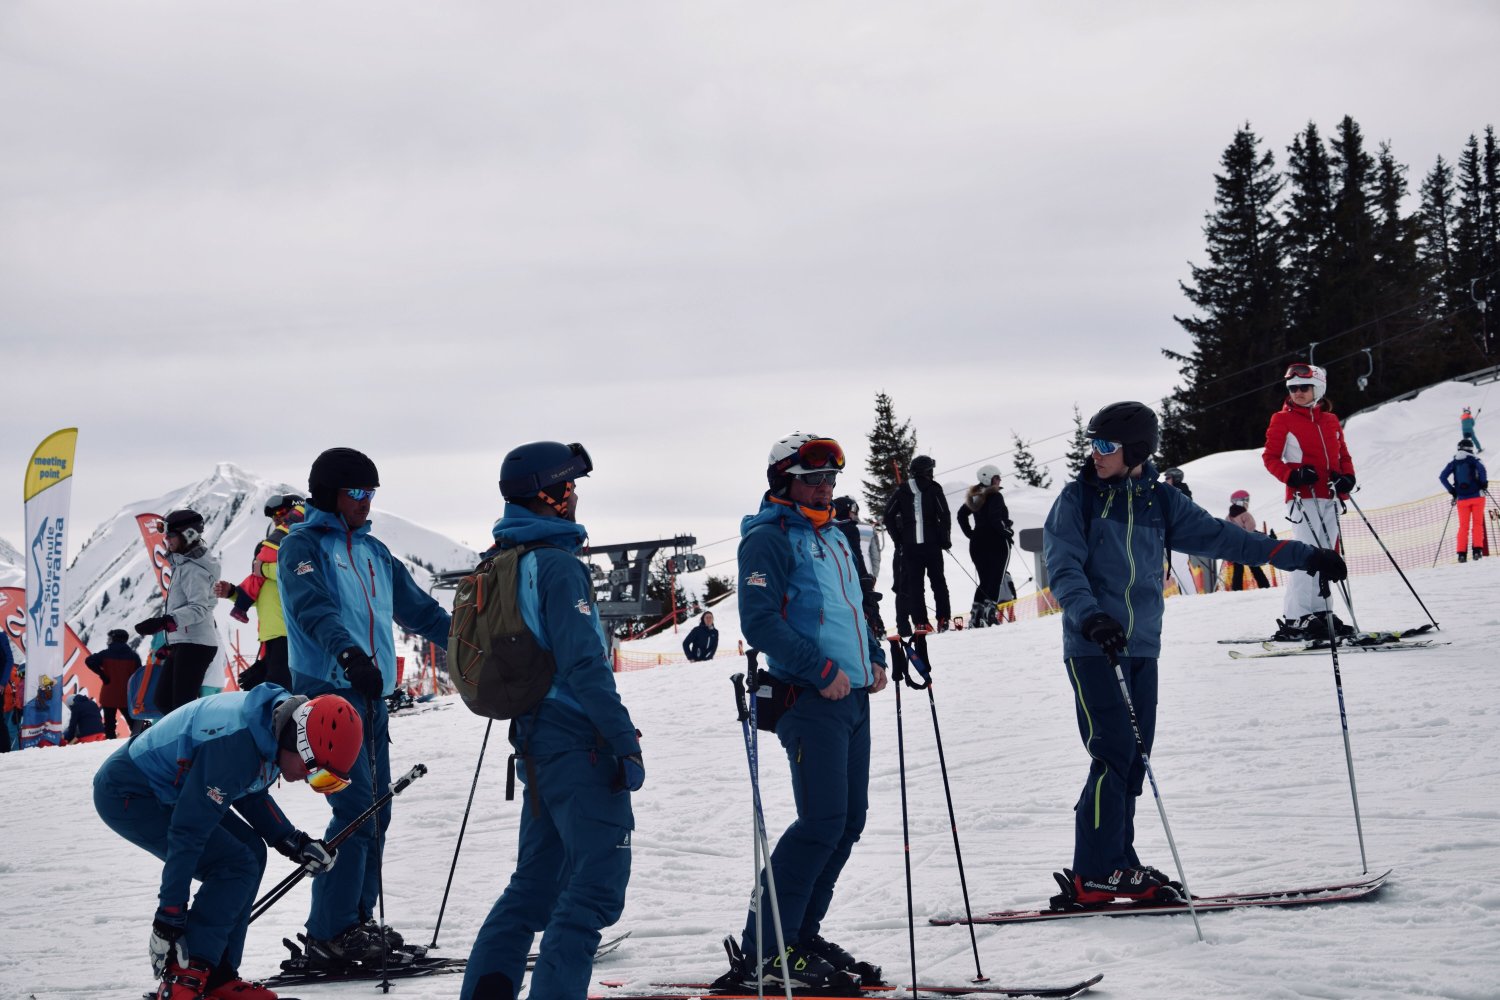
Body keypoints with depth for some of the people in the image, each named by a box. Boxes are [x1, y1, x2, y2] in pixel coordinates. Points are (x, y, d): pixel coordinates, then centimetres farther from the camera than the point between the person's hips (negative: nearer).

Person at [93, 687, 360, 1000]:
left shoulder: (273, 726, -3)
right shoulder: (236, 745, -32)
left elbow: (251, 794, 14)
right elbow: (187, 832, -29)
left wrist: (295, 843, 2)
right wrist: (169, 915, -26)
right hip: (125, 795, -10)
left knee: (251, 851, 6)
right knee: (237, 866, -16)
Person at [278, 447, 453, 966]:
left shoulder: (374, 552, 19)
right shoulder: (303, 546, -3)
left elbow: (418, 608, 23)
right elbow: (314, 608, -21)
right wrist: (347, 653, -38)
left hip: (373, 694, 7)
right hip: (329, 691, -7)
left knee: (376, 812, 7)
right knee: (356, 808, -14)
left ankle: (357, 920, 16)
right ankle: (328, 935, -10)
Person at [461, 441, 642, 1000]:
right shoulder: (558, 564, -15)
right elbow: (584, 665, -21)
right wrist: (626, 744, -18)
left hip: (538, 738, 10)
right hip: (578, 740, -10)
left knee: (536, 880, 17)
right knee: (599, 878, -8)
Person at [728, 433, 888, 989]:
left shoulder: (833, 538, 20)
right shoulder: (769, 539, -7)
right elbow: (760, 622, -16)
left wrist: (874, 657, 12)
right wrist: (822, 670, -19)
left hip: (852, 695, 9)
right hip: (809, 695, -9)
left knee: (850, 819, 8)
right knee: (823, 821, -14)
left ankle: (802, 934, 17)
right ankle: (763, 949, -9)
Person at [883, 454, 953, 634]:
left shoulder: (902, 490, 4)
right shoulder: (933, 489, -3)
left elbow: (888, 514, 2)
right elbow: (944, 516, -7)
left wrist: (897, 539, 9)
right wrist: (945, 540, 4)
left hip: (909, 546, 1)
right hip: (932, 544, -1)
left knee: (914, 584, 3)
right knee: (938, 581, 9)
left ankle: (921, 622, -4)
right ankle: (943, 619, 3)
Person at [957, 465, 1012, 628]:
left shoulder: (974, 497, 11)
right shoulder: (995, 496, -11)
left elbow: (961, 515, 13)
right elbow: (995, 519, -23)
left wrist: (970, 534, 16)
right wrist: (1008, 532, -10)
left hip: (977, 543, 7)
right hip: (996, 543, -7)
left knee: (984, 580, 13)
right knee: (996, 579, -3)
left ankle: (975, 616, 4)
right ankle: (989, 611, -15)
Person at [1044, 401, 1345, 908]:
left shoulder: (1159, 501, 9)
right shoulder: (1078, 498, -2)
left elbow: (1220, 537, 10)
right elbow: (1063, 567, -11)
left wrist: (1302, 556, 5)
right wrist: (1090, 617, -31)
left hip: (1141, 645, 5)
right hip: (1092, 647, -5)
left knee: (1133, 757, 4)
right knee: (1115, 753, -12)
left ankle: (1115, 867, 11)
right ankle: (1094, 875, -7)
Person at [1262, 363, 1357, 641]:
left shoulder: (1330, 420, 16)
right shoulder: (1283, 420, 1)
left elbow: (1343, 455, 20)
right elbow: (1270, 457, -1)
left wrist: (1347, 477, -1)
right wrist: (1293, 475, -18)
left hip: (1329, 497, 6)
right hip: (1303, 496, -6)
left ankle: (1318, 610, 16)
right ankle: (1296, 619, -15)